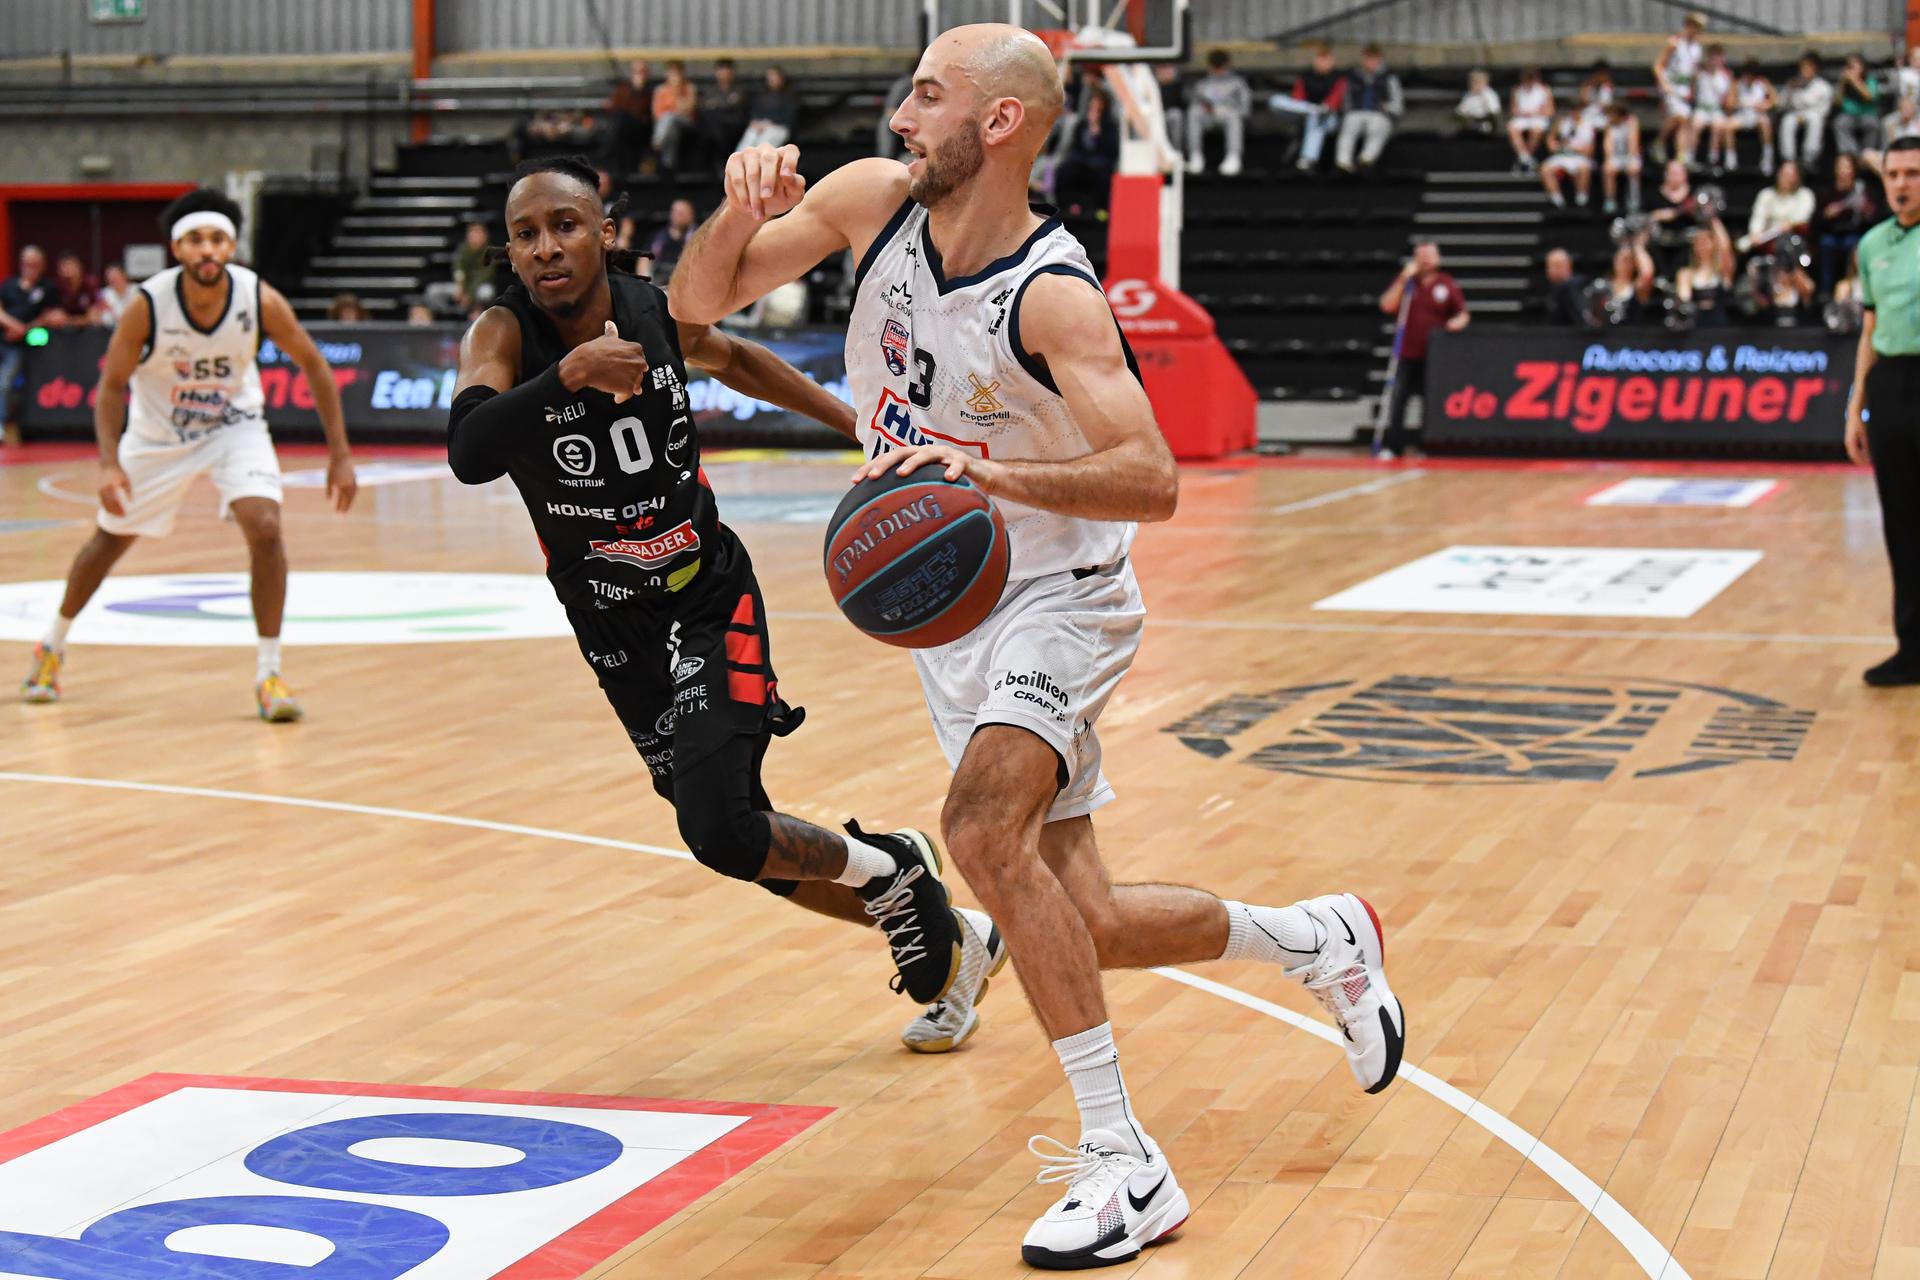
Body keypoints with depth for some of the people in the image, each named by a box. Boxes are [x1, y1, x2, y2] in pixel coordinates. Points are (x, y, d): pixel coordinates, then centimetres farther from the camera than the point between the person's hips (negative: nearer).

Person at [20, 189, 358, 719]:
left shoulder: (261, 300, -25)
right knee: (111, 539, 15)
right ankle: (53, 646, 41)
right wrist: (109, 464, -30)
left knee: (265, 529, -22)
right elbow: (112, 386, -16)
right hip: (158, 431, 0)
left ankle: (268, 674, -10)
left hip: (233, 425, 0)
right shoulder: (148, 305, -28)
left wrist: (340, 455, -12)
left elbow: (313, 364, -10)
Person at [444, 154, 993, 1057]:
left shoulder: (656, 308, -9)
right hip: (616, 634, 1)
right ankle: (948, 946, 29)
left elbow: (734, 359, 15)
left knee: (721, 829, -22)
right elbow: (469, 456, -38)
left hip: (711, 602, -1)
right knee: (748, 844, 9)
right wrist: (571, 373, -50)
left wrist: (857, 421, 20)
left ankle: (890, 869, 6)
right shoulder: (503, 334, -18)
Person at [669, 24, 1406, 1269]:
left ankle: (1126, 1166, -23)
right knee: (1082, 921, 8)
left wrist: (993, 474, -45)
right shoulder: (873, 200, -5)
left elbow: (1151, 480, -32)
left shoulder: (1055, 297, -22)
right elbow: (701, 301, 1)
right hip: (949, 615, 7)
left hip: (1057, 599, -7)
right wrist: (742, 211, -20)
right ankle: (1318, 940, 35)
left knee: (982, 829, -32)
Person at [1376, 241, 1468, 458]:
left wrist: (1458, 322, -16)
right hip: (1408, 355, 1)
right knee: (1397, 401, -3)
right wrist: (1403, 279, -13)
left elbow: (1463, 314, 7)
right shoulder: (1405, 281, 7)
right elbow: (1387, 306, -6)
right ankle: (1393, 446, 3)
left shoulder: (1448, 284, 5)